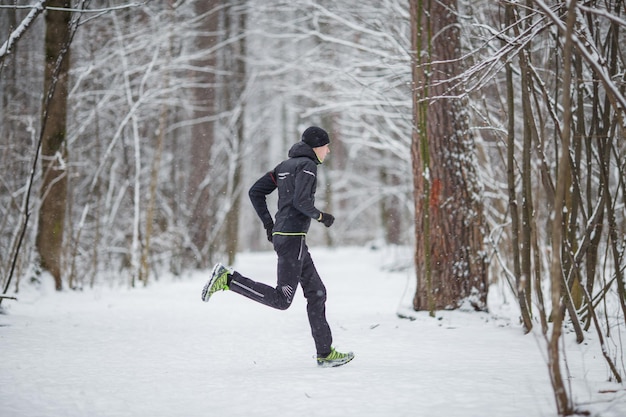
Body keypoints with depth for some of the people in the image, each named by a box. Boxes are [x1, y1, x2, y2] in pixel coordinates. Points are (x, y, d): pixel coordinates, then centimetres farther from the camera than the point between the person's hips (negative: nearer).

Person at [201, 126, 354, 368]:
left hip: (280, 235, 10)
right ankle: (228, 279, -13)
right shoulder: (307, 165, -7)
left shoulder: (285, 165, 18)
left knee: (316, 292, 10)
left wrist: (268, 224, 18)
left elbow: (255, 192, 16)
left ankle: (325, 353, 11)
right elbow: (301, 201, -22)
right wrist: (320, 217, -4)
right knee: (281, 299, -10)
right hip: (293, 237, -10)